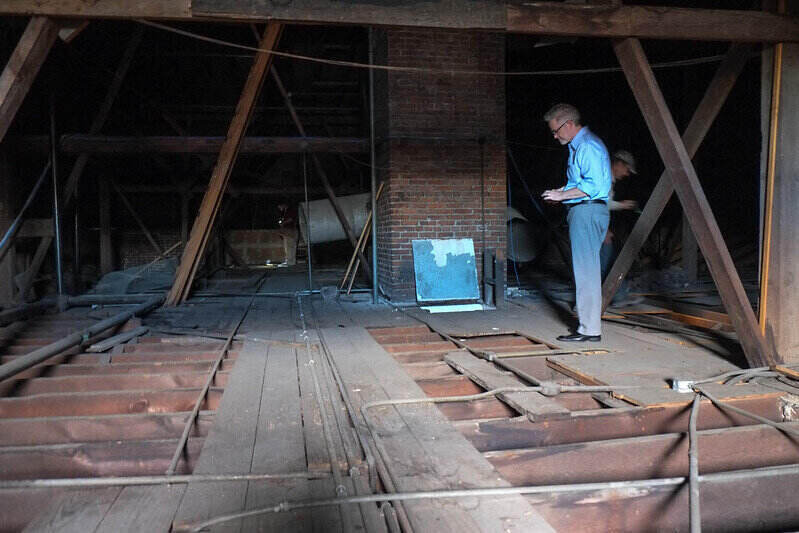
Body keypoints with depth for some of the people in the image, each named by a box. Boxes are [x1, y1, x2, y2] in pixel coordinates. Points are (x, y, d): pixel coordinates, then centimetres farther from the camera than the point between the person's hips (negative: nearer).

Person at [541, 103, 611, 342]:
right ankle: (588, 321, 20)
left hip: (587, 212, -11)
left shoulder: (588, 146, -13)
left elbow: (594, 185, -21)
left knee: (586, 270, -8)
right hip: (582, 212, 11)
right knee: (585, 268, 13)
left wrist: (562, 194, -16)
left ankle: (590, 329, -3)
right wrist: (562, 192, 13)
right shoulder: (578, 146, 20)